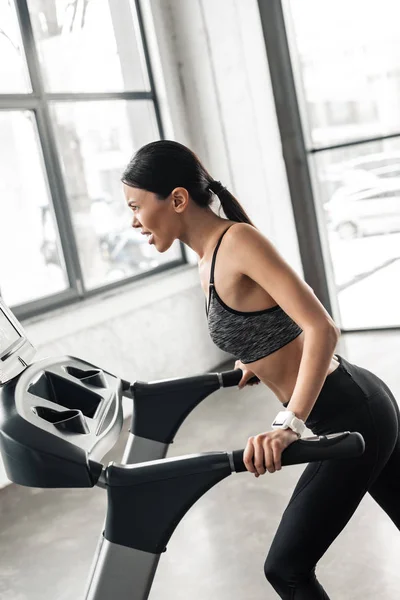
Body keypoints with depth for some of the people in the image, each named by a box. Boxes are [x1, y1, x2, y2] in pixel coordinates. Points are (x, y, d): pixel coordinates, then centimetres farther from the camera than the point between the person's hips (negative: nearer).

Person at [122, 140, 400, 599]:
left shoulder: (239, 241, -20)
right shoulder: (209, 262, 5)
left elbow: (322, 328, -28)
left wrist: (288, 425, -35)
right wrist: (254, 364, 32)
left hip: (352, 417, -9)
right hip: (358, 407, 9)